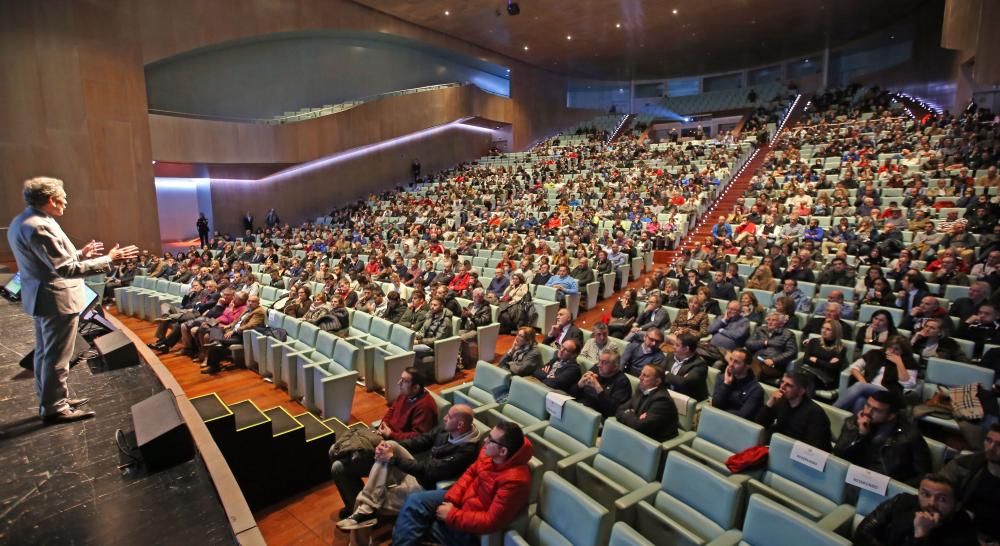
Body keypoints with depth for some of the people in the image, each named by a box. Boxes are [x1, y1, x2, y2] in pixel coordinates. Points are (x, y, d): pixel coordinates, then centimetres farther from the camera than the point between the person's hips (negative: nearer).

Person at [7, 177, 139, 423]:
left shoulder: (21, 222, 9)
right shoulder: (39, 227, -24)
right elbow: (65, 269, -27)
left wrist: (80, 253, 21)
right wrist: (109, 259, -26)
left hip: (42, 297, 11)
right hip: (58, 299, -11)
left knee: (45, 352, 20)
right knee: (56, 356, 1)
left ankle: (50, 400, 33)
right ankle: (54, 408, 12)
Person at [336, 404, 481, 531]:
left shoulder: (466, 451, -30)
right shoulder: (447, 427, -6)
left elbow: (429, 471, -29)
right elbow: (422, 440, 2)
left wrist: (393, 458, -26)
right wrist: (392, 446, -14)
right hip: (418, 467, 8)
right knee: (390, 446, -17)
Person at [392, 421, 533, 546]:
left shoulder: (514, 480, -35)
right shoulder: (490, 452, -11)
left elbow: (491, 522, -30)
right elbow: (471, 473, 6)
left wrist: (452, 515, -23)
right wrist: (451, 499, -7)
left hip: (470, 526, -7)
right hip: (461, 498, 7)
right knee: (415, 500, -6)